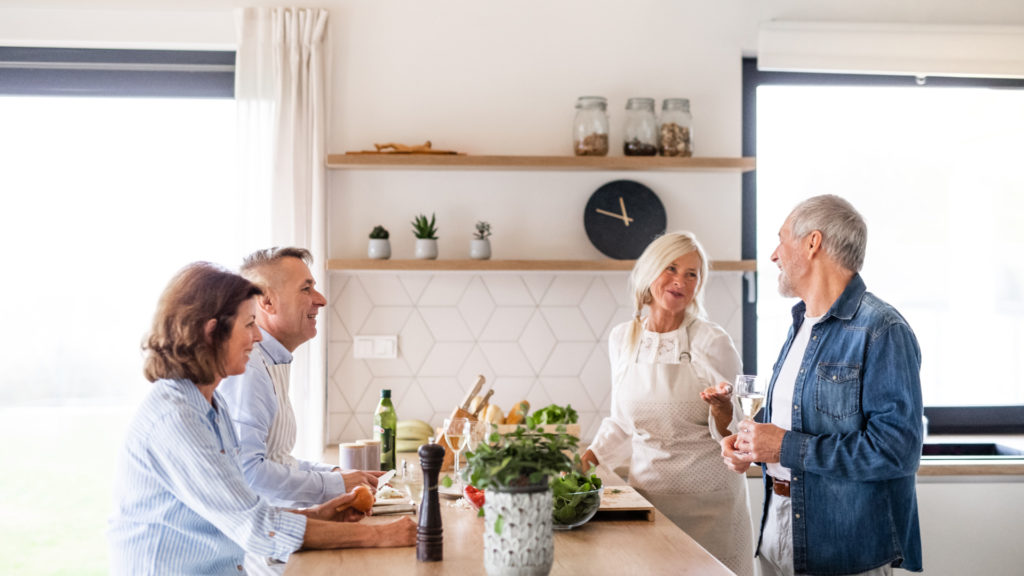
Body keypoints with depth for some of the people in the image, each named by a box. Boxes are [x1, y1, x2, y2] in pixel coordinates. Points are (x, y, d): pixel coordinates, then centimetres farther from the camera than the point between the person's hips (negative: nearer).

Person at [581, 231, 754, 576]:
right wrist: (590, 457, 5)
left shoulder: (712, 342, -9)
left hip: (707, 500, -3)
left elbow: (733, 435, -4)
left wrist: (721, 409, -24)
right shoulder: (622, 338, 4)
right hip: (646, 488, 4)